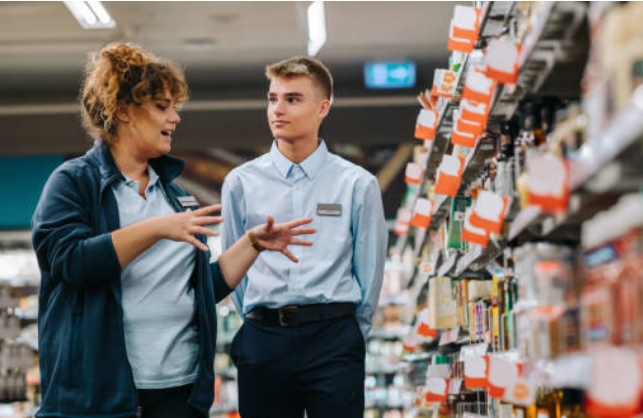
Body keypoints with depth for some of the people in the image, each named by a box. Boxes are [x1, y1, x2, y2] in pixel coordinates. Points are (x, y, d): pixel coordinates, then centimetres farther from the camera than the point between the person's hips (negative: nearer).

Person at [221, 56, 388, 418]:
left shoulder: (357, 184, 0)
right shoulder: (241, 182, 4)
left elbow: (370, 271, 4)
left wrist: (350, 336, 7)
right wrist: (262, 326, 10)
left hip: (333, 337, -2)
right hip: (263, 339, 2)